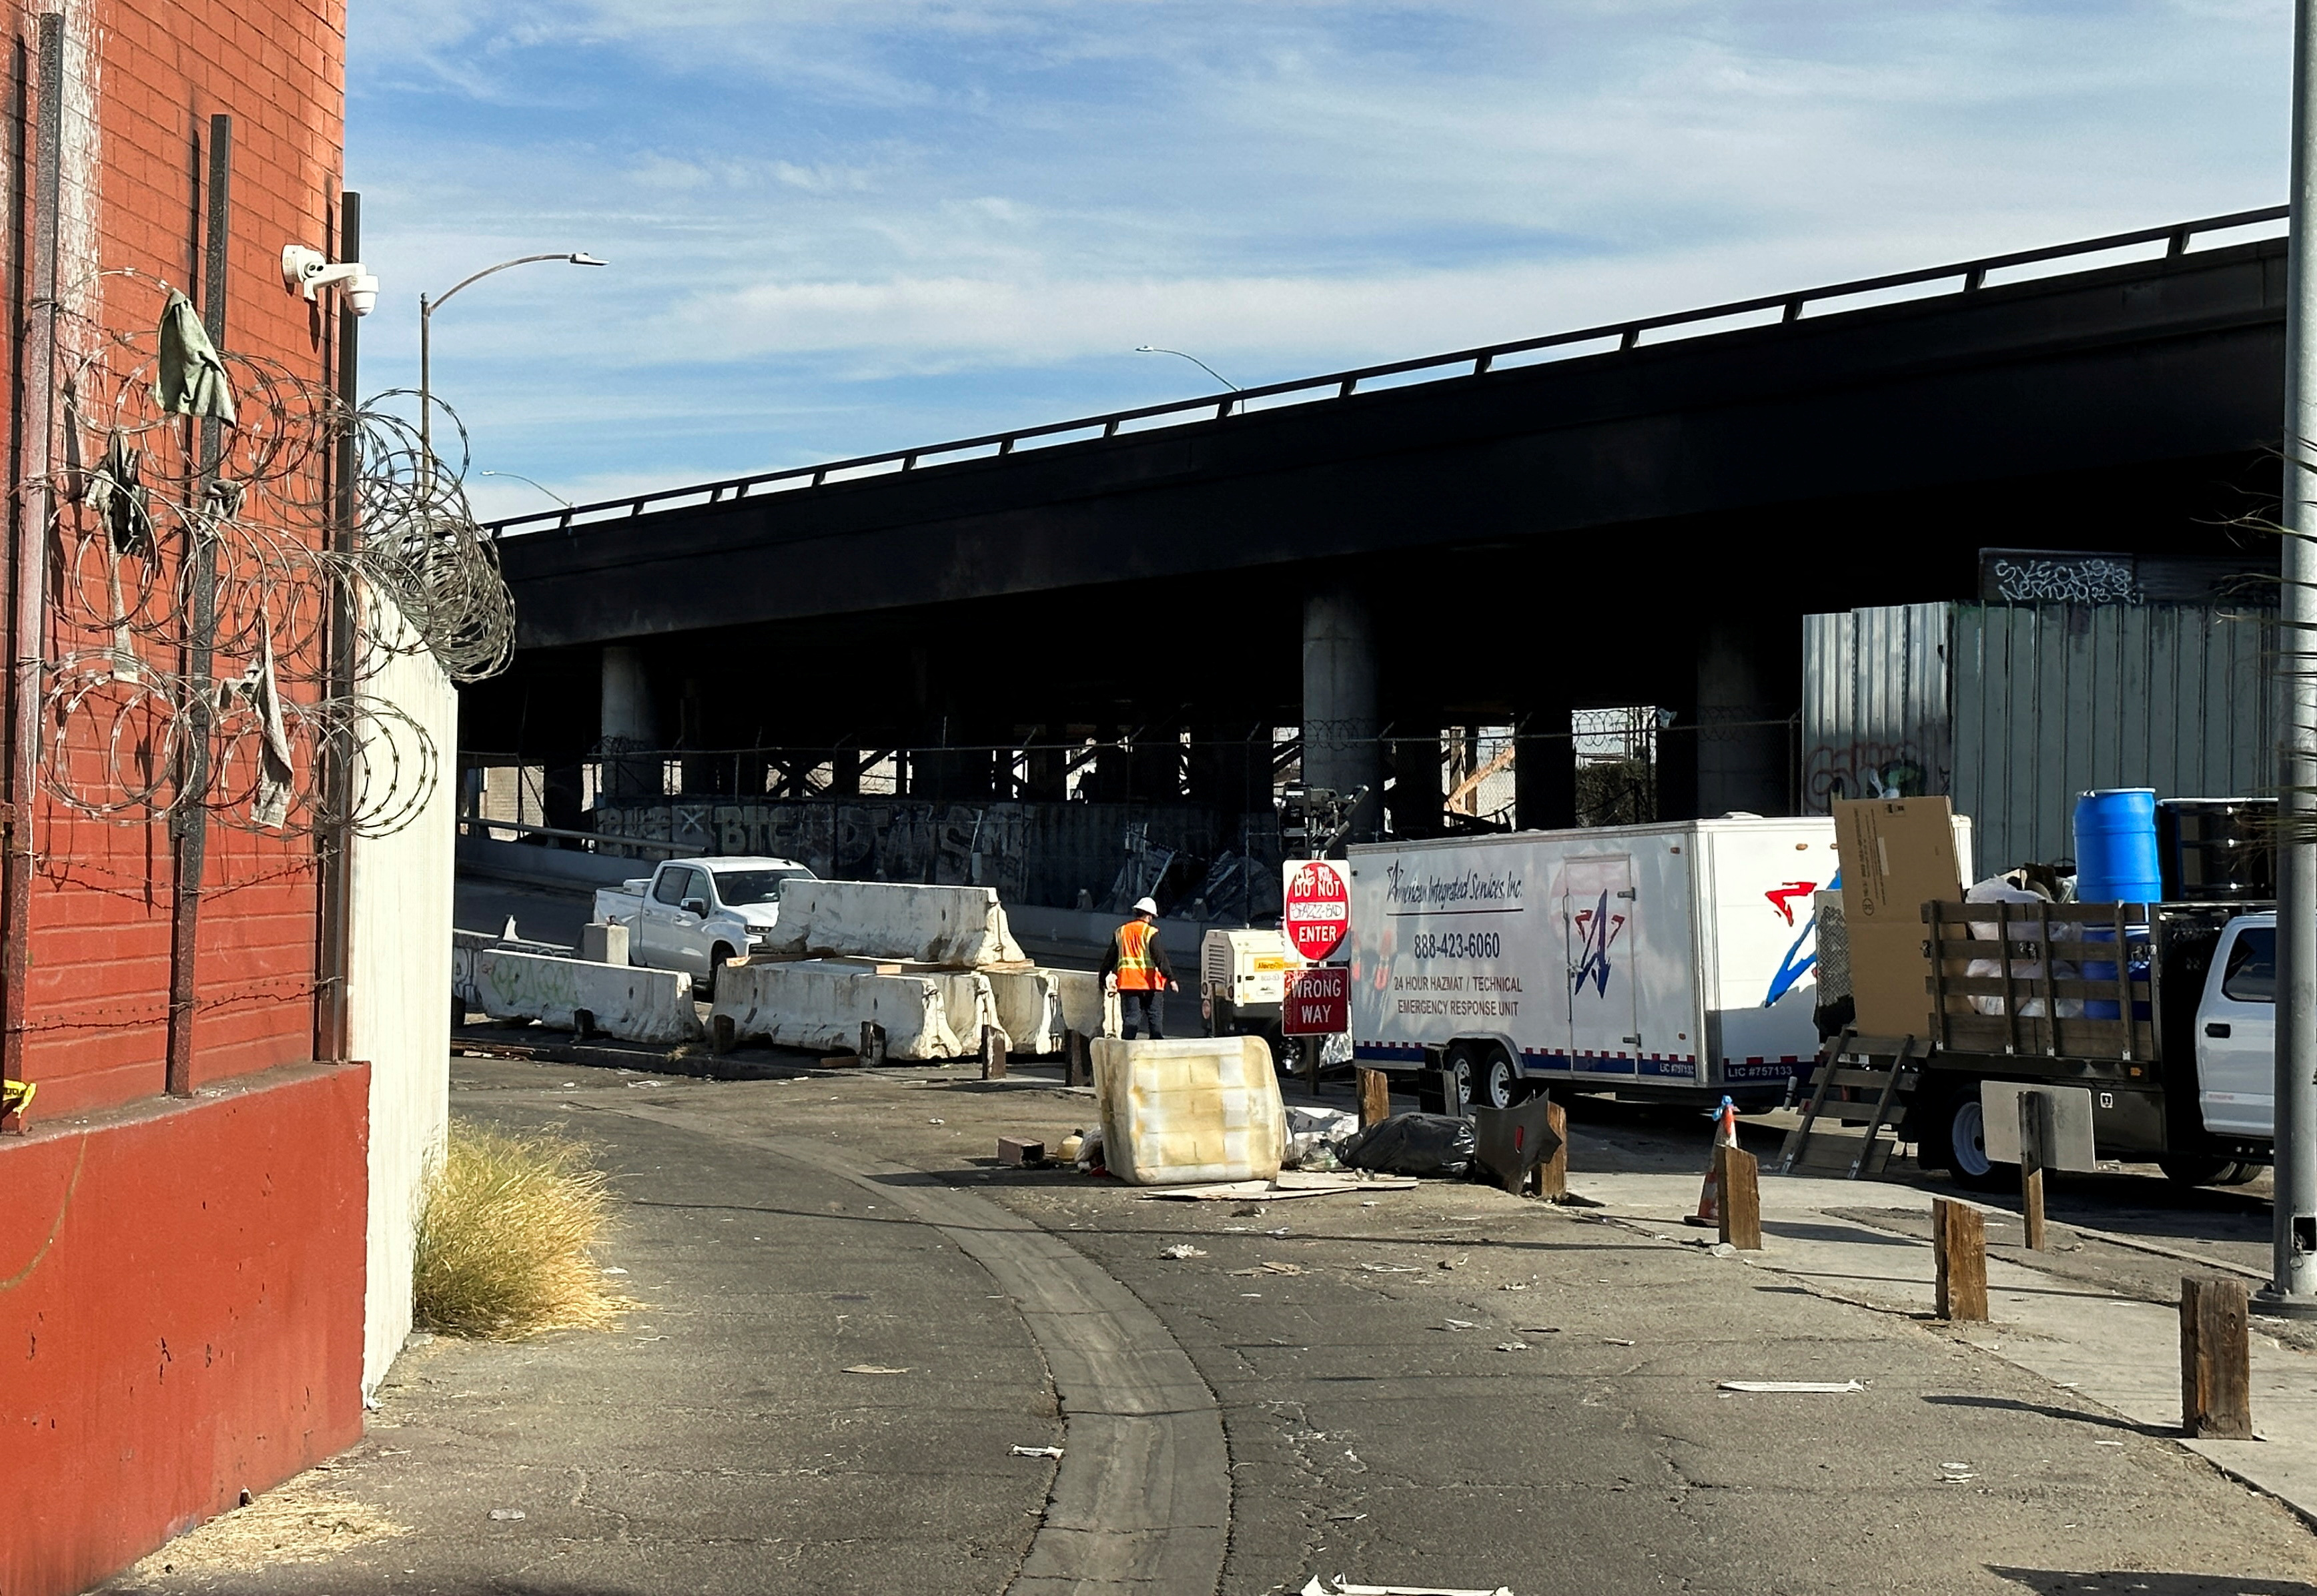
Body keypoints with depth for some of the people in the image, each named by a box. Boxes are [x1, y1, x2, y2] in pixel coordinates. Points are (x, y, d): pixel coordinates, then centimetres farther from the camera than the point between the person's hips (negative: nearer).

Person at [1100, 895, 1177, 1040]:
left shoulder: (1120, 932, 11)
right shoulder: (1150, 932, -5)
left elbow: (1110, 957, 17)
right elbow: (1160, 957, -13)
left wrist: (1105, 976, 27)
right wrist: (1170, 978, -14)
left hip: (1127, 981, 4)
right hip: (1149, 982, -4)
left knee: (1131, 1017, 3)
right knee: (1155, 1017, 5)